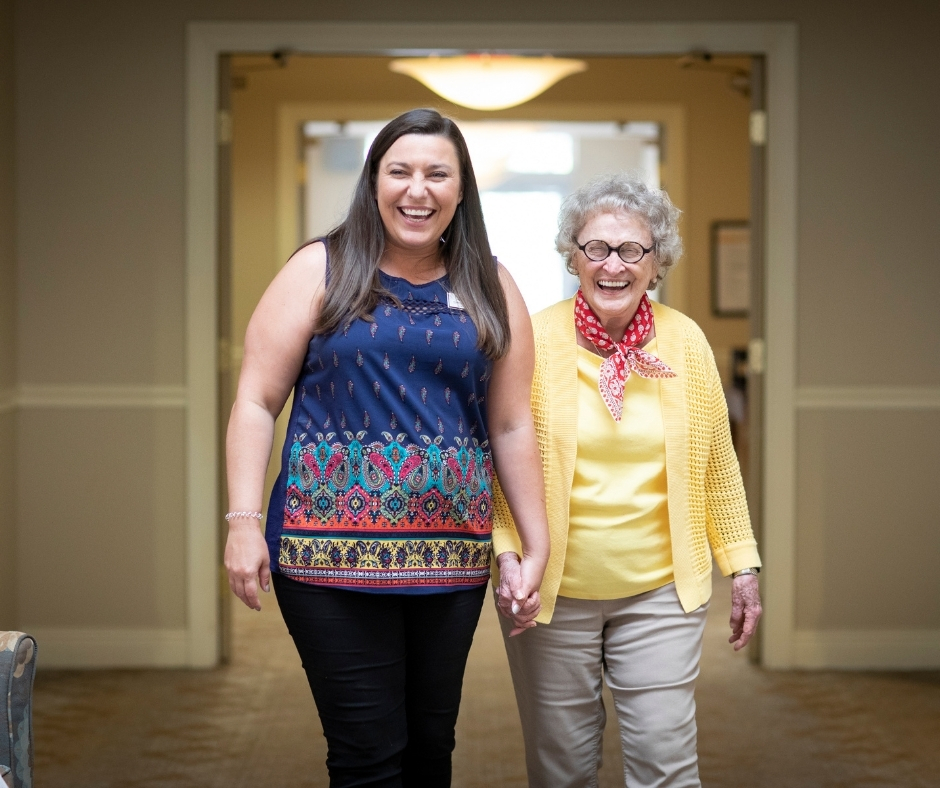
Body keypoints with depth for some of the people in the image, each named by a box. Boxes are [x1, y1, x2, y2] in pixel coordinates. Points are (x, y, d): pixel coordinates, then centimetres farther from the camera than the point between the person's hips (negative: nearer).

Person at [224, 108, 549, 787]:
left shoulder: (491, 290, 8)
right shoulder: (321, 271, 1)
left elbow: (512, 426, 9)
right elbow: (257, 401, -1)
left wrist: (538, 547, 7)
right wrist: (244, 522, -9)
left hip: (452, 554, 3)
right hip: (333, 547, -3)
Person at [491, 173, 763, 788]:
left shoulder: (686, 341, 0)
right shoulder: (535, 341, -7)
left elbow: (717, 463, 9)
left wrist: (743, 566, 9)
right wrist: (507, 554, -15)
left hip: (661, 592, 1)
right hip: (553, 592, -1)